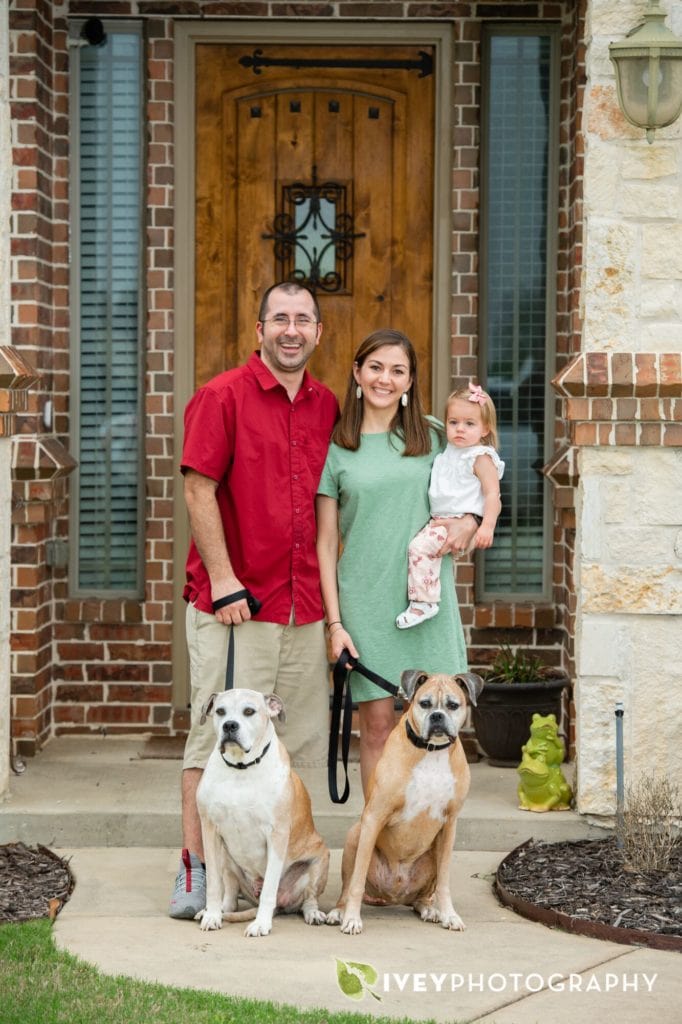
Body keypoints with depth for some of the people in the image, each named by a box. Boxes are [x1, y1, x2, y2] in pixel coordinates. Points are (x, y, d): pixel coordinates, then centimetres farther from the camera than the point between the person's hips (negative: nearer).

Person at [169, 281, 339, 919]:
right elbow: (199, 492, -9)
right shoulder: (222, 398, -5)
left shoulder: (328, 407, 12)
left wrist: (329, 587, 12)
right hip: (232, 603, -5)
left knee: (292, 744, 9)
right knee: (218, 735, -3)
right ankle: (195, 868, 4)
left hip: (304, 609, 6)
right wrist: (225, 583, -14)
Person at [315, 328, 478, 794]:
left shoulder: (432, 437, 9)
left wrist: (469, 521, -5)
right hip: (365, 599, -1)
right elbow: (326, 541, 3)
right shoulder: (336, 448, 3)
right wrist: (334, 622, -3)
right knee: (377, 723, -1)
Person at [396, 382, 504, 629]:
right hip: (439, 521, 10)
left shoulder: (480, 457, -9)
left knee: (421, 545, -25)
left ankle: (424, 602, -26)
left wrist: (487, 526, -26)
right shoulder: (447, 454, 17)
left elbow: (493, 493, -16)